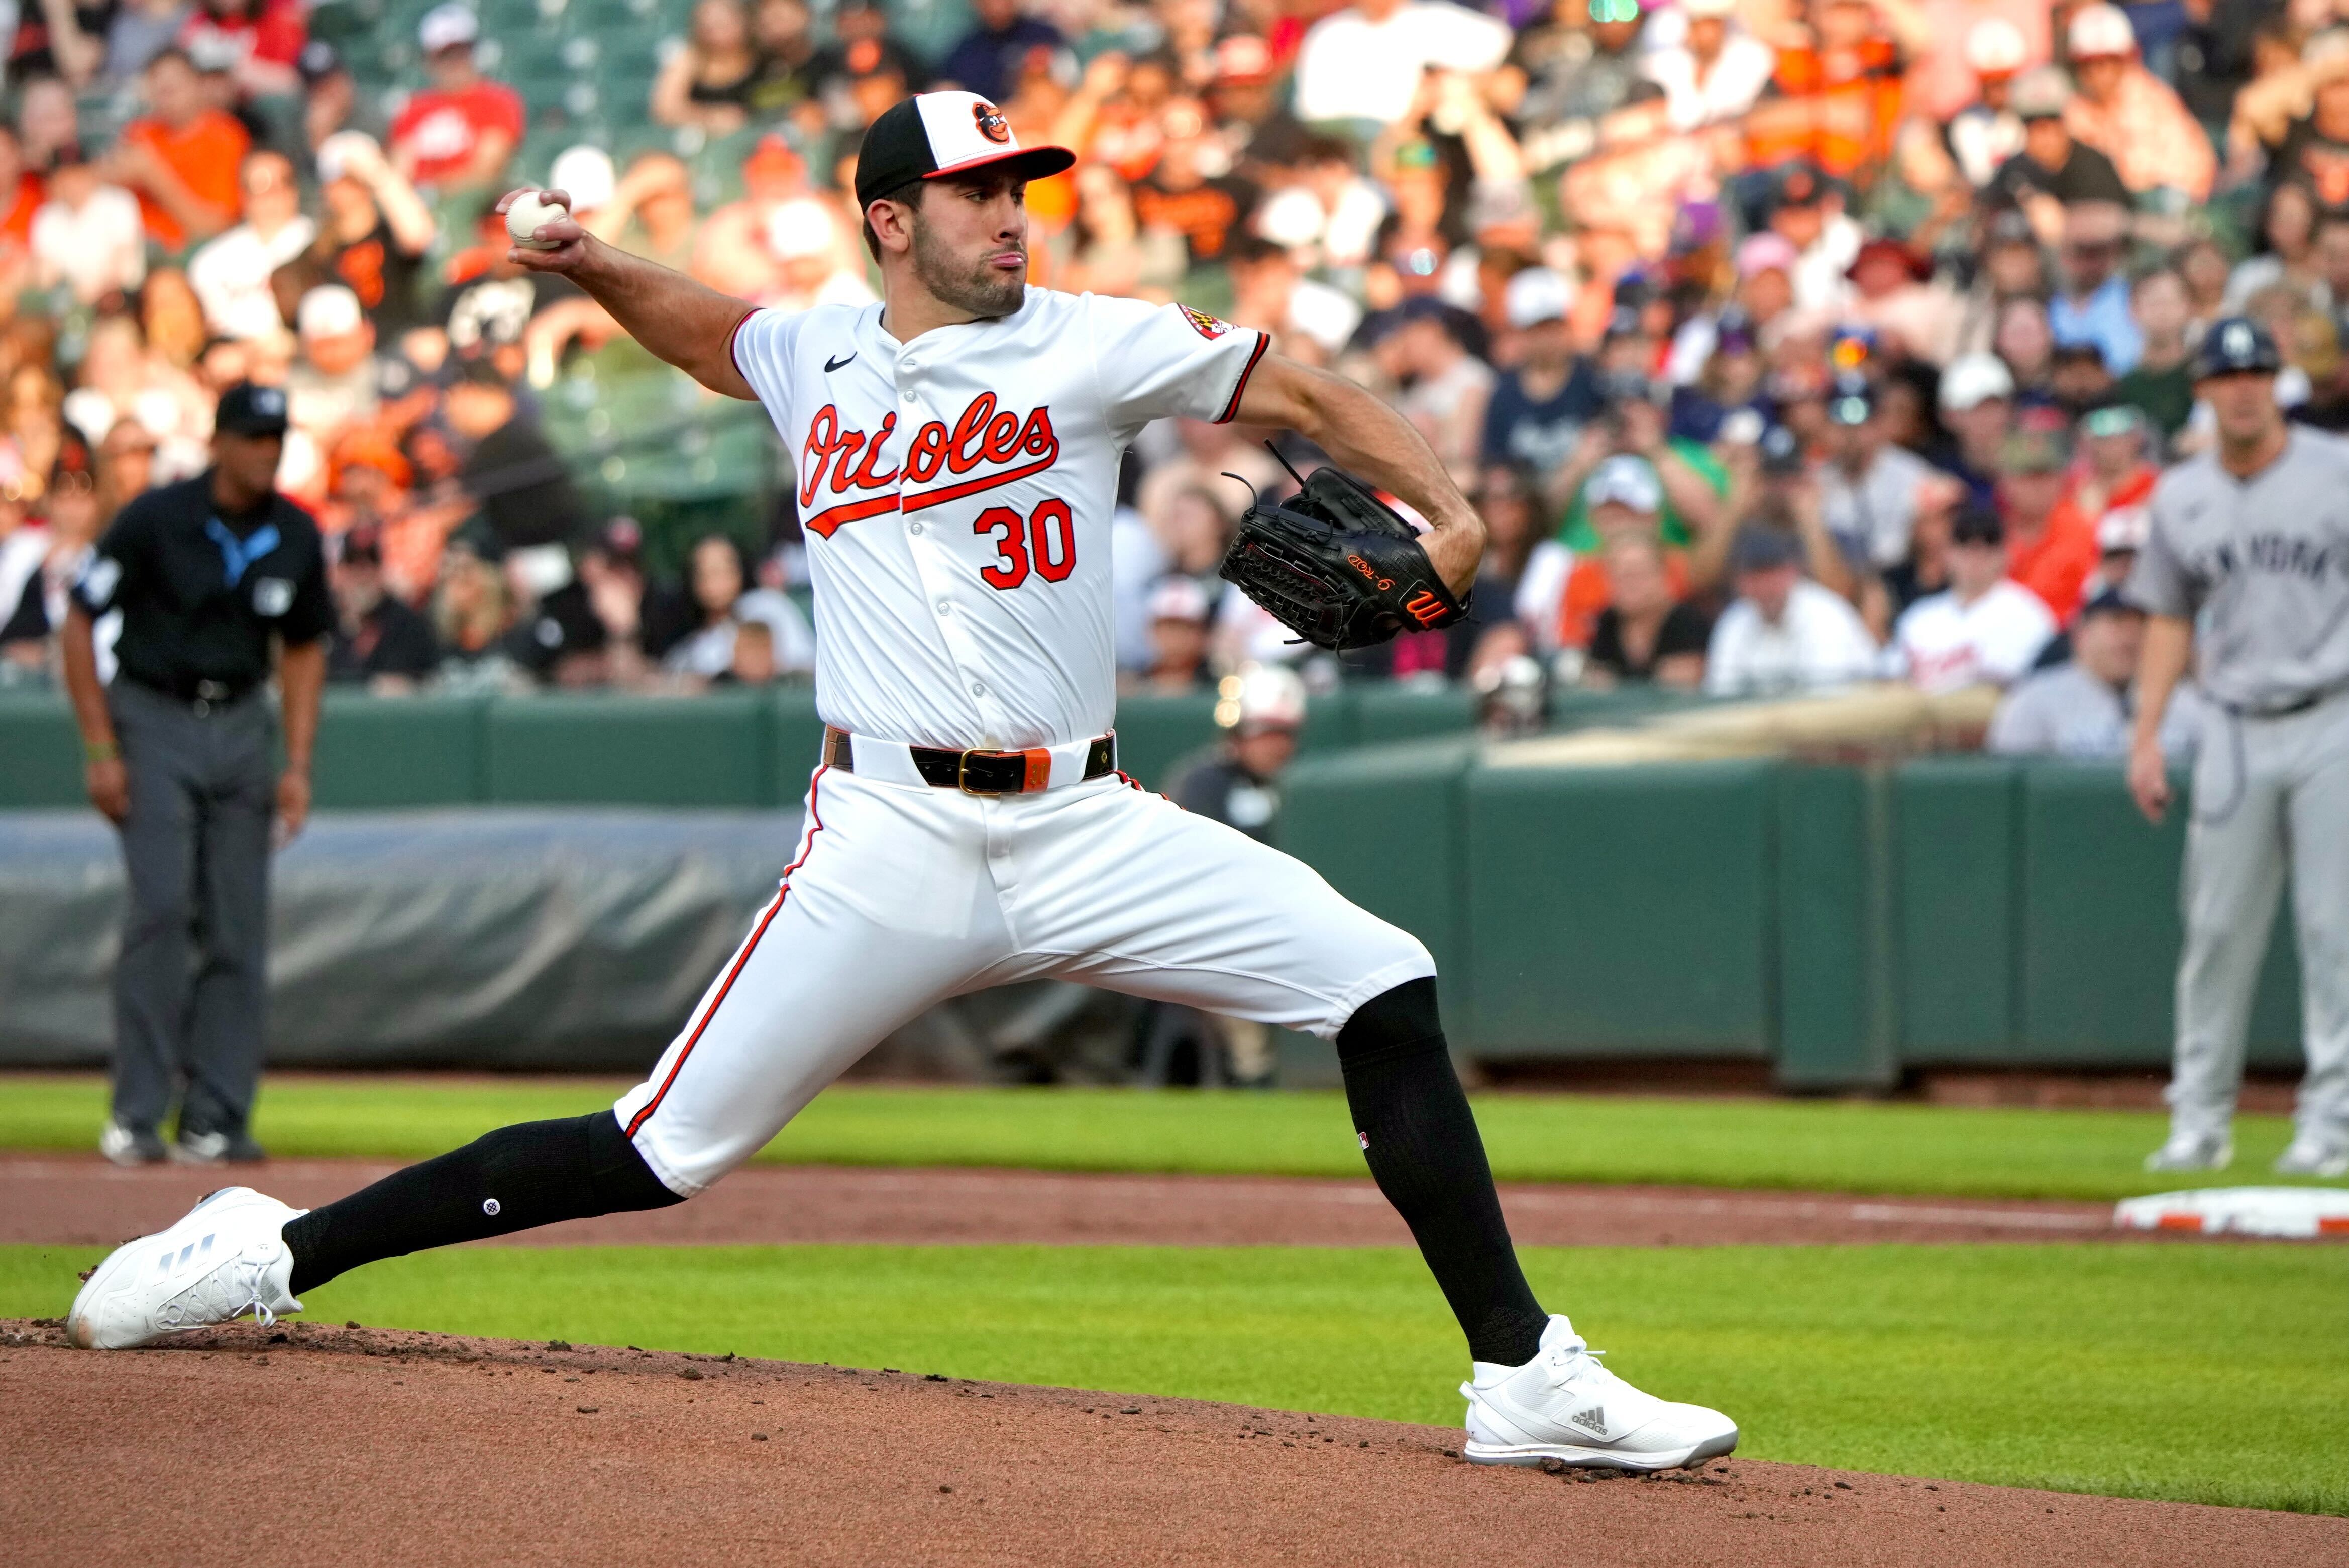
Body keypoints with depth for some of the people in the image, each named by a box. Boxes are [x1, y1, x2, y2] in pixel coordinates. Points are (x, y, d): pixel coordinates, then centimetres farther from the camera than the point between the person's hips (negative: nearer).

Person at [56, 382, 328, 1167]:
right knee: (161, 905, -17)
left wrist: (298, 764, 4)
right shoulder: (155, 519, -12)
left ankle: (216, 1117, 4)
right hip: (153, 720, -4)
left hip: (241, 726, 4)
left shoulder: (295, 535, 1)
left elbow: (304, 649, 13)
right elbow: (80, 624, -7)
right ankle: (138, 1112, -13)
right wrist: (102, 751, -12)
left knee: (238, 926, 0)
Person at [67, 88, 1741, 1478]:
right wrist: (593, 265, 15)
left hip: (1087, 835, 1)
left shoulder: (1088, 344, 5)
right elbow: (705, 323, 34)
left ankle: (1524, 1379, -8)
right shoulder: (817, 360, 12)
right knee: (662, 1153, -5)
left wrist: (1447, 511, -9)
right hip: (893, 846, -1)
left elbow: (1308, 394, 6)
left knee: (1390, 992, -14)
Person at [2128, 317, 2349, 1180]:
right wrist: (2146, 735, 8)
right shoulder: (2180, 496, 10)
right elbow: (2169, 618, 17)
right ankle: (2199, 1120, 10)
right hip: (2237, 735, 3)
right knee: (2216, 930, 3)